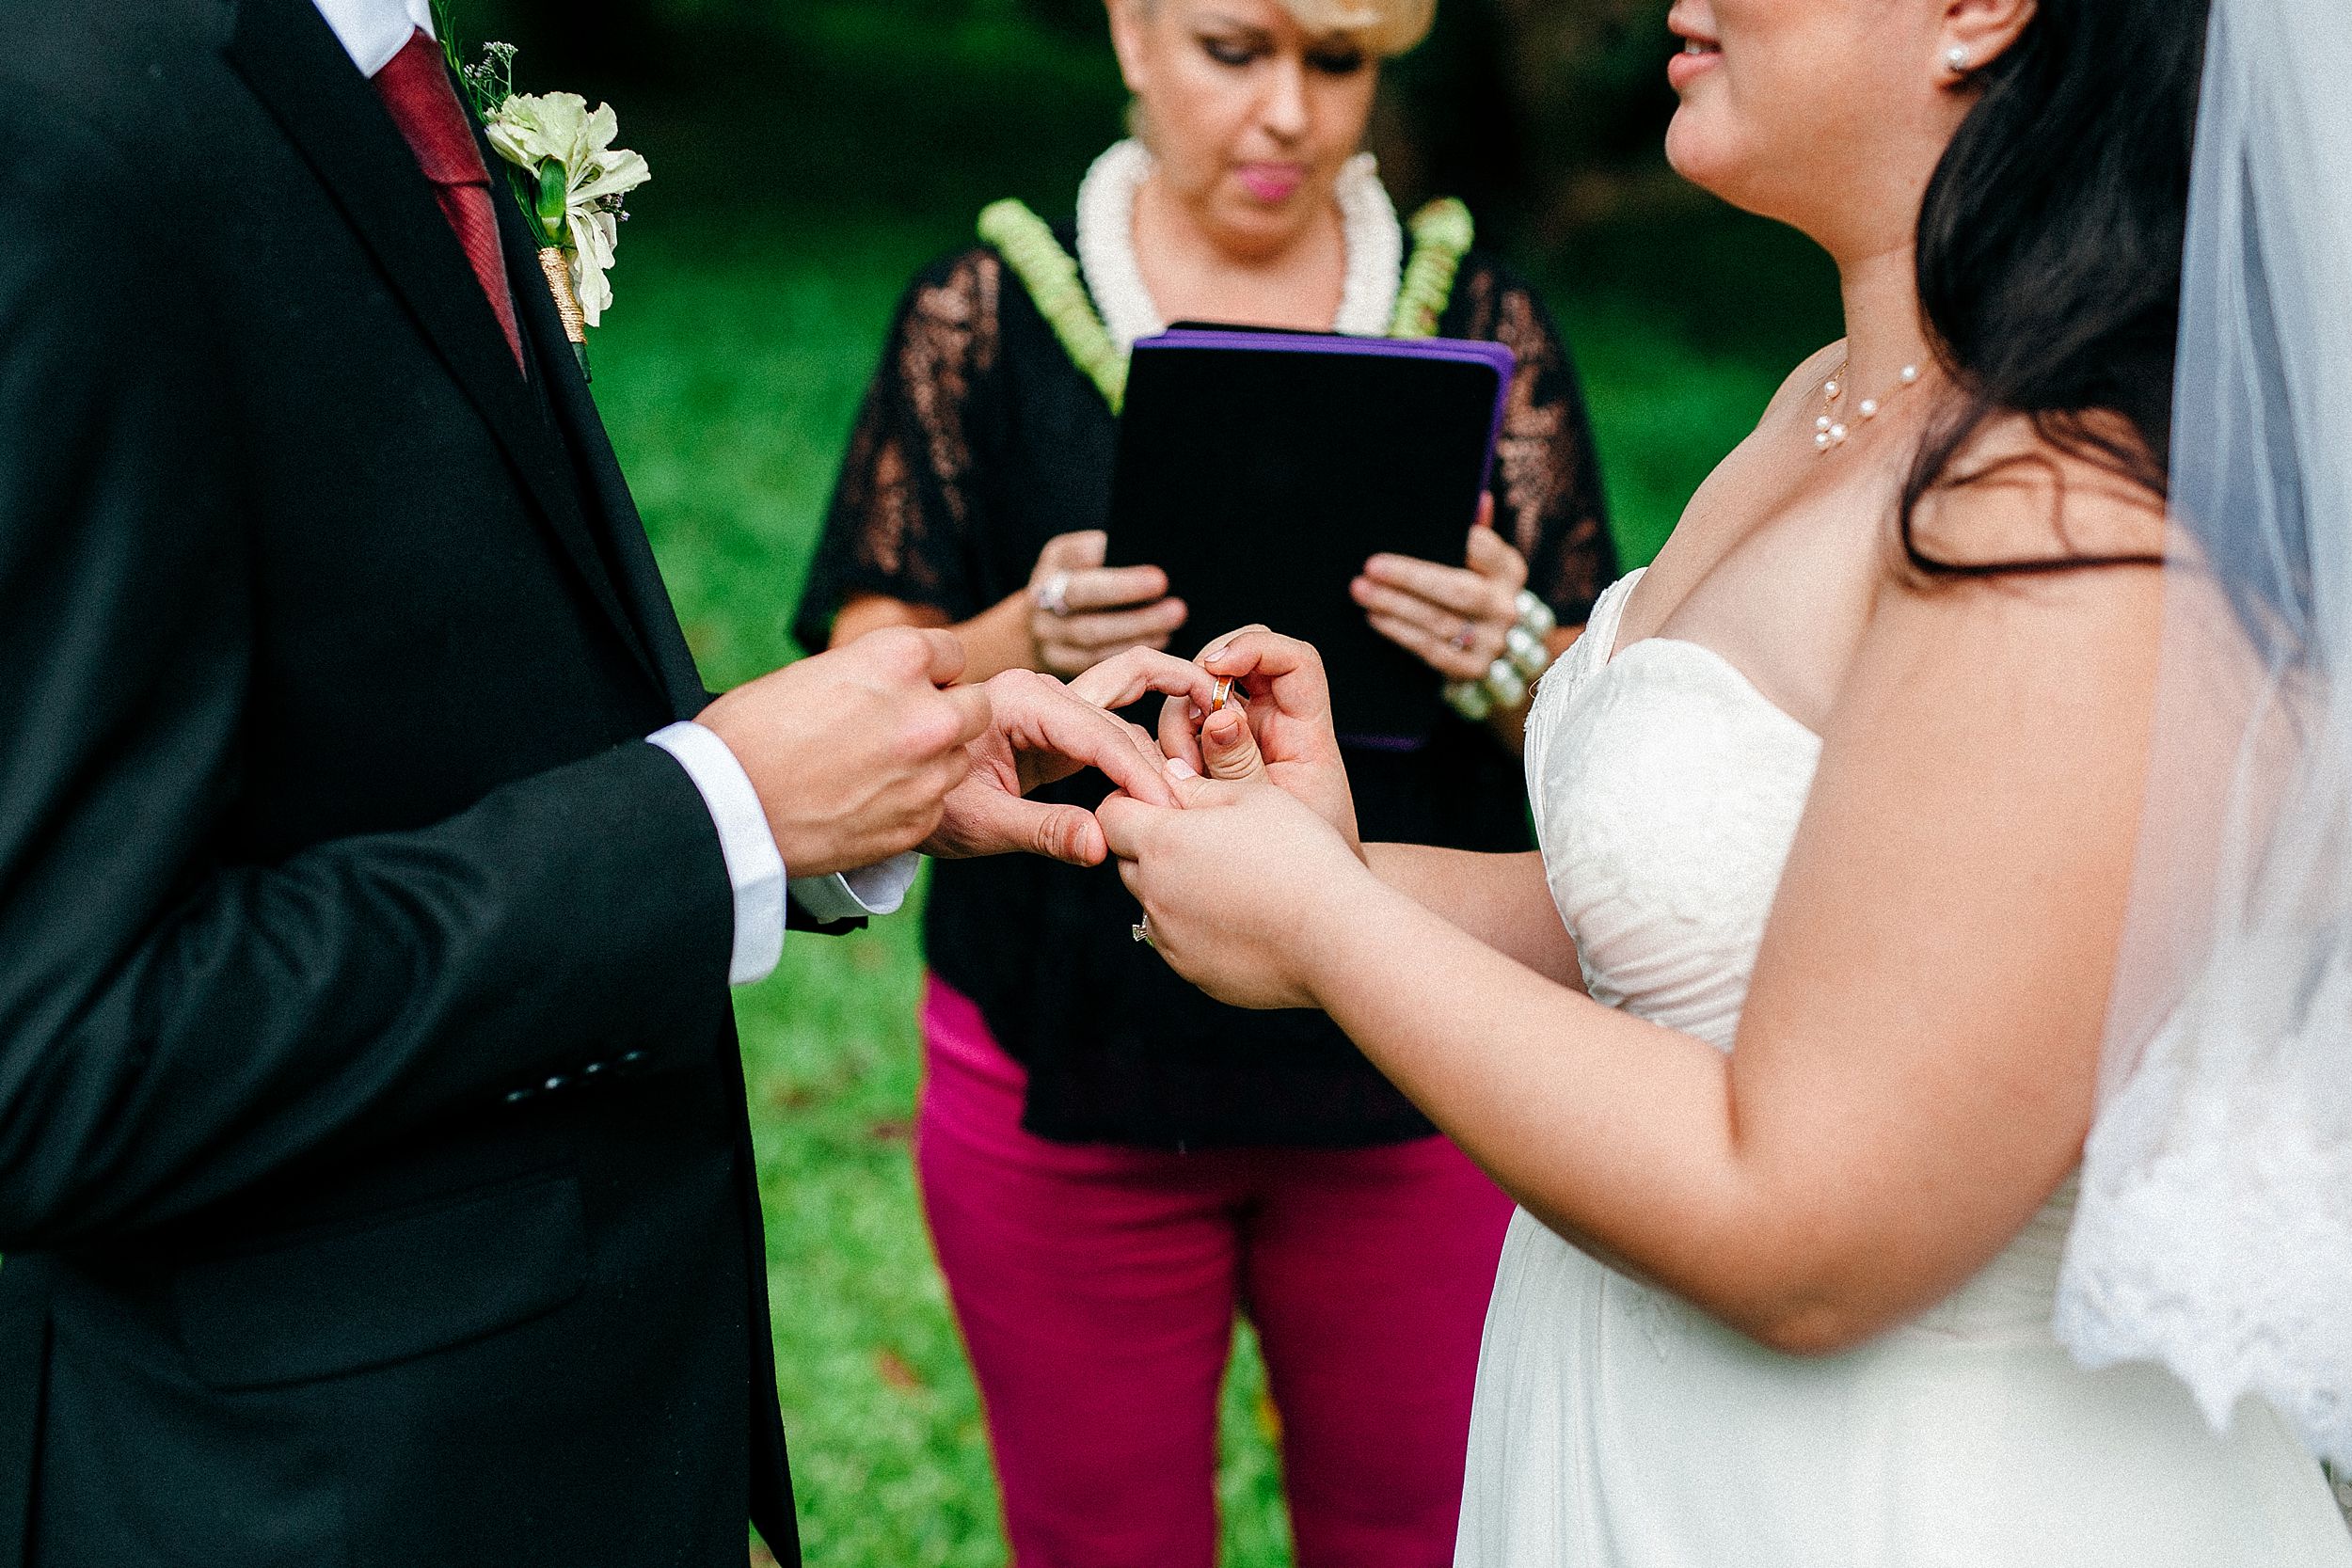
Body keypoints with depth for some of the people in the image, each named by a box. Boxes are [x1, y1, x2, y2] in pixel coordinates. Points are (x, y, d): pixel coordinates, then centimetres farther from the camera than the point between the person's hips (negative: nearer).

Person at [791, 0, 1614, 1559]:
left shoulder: (1483, 319, 3)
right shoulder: (987, 313, 0)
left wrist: (1507, 656, -22)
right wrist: (1029, 641, -25)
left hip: (1415, 1085, 1)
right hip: (1067, 1074, 0)